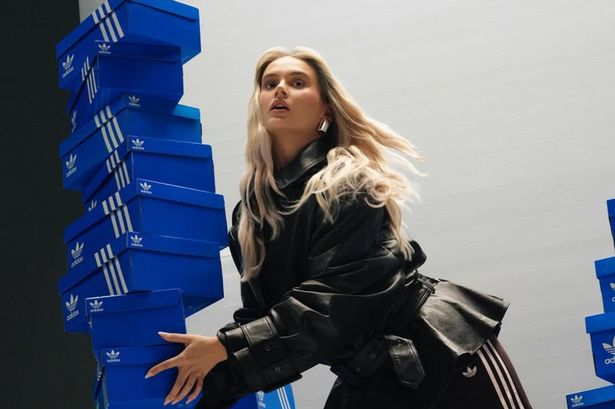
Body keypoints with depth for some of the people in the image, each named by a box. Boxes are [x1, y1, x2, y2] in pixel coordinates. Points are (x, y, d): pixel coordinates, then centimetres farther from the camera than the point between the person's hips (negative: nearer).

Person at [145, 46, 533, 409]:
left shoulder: (349, 185, -14)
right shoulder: (251, 210, 5)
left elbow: (332, 300, -22)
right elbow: (261, 310, 7)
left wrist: (225, 348, -23)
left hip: (442, 354, -6)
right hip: (369, 377, 6)